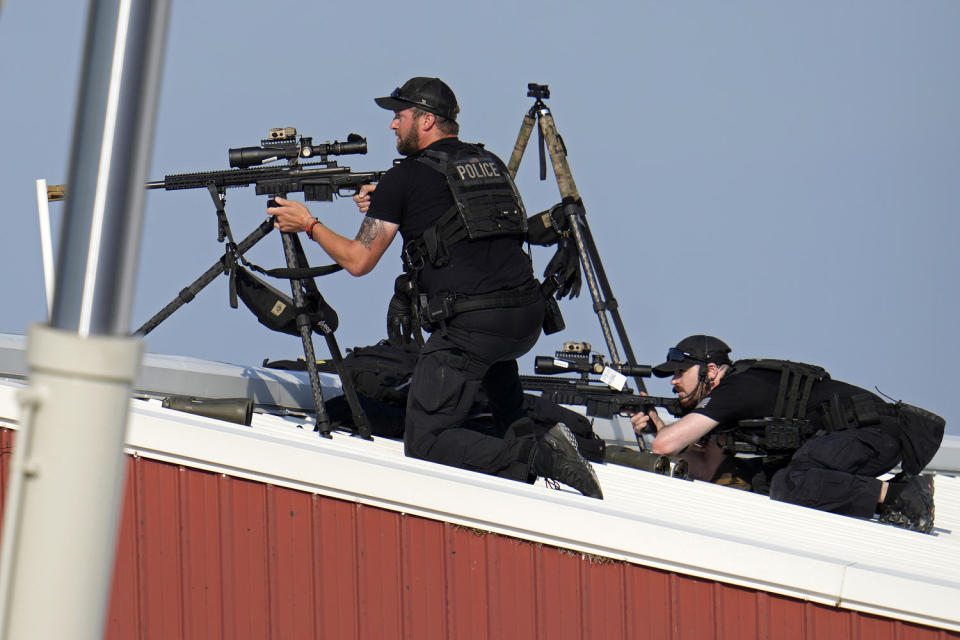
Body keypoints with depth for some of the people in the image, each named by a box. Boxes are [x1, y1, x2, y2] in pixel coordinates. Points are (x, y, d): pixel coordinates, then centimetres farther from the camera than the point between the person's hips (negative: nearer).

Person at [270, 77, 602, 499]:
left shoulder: (405, 178, 1)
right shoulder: (489, 163, 20)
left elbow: (358, 261, 6)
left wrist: (308, 224, 21)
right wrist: (385, 207, 35)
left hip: (469, 326, -7)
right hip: (528, 319, 7)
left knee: (425, 444, -2)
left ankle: (535, 457, -22)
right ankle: (519, 430, 25)